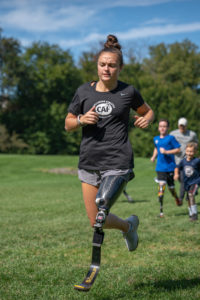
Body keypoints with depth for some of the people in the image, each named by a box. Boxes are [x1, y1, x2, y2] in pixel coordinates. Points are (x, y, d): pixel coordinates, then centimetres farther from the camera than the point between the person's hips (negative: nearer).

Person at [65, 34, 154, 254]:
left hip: (118, 162, -4)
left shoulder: (128, 92, 0)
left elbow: (148, 111, 18)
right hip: (88, 163, 4)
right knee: (95, 223, 10)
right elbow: (68, 124, 11)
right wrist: (82, 120, -11)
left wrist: (147, 120, -5)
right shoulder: (84, 91, 4)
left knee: (100, 214, -19)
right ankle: (129, 225, 41)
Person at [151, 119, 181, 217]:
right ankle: (161, 210, -8)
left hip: (170, 167, -2)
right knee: (161, 187, -11)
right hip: (160, 168, 2)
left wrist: (166, 152, -18)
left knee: (171, 187, 9)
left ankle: (176, 198, 45)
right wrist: (154, 156, 11)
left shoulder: (171, 138, -7)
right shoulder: (156, 139, 9)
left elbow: (178, 149, -9)